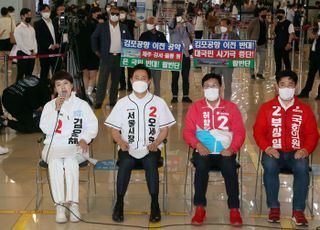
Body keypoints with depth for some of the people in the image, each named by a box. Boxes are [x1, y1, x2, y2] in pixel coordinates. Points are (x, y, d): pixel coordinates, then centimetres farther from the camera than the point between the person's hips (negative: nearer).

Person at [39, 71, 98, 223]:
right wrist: (56, 110, -7)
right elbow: (46, 129, 1)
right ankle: (59, 205, -35)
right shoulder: (49, 106, 14)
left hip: (75, 147, -1)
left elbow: (92, 125, 5)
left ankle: (73, 203, -36)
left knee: (70, 161, -36)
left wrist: (84, 139, -12)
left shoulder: (82, 105, 12)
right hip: (53, 146, 1)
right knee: (55, 163, -34)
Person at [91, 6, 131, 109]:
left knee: (116, 80, 9)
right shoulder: (102, 26, 0)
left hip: (119, 57, 3)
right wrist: (96, 51, 2)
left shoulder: (124, 27, 9)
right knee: (102, 80, -5)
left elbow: (129, 40, 16)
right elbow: (94, 37, 6)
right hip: (106, 57, -3)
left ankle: (113, 101, 17)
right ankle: (99, 102, -4)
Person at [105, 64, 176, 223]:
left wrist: (155, 143, -11)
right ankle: (119, 204, -19)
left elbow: (165, 129, 8)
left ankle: (154, 204, -21)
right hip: (128, 148, 0)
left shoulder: (158, 102, 10)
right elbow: (114, 129, 10)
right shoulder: (122, 103, 11)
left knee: (151, 164, -33)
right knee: (125, 164, -32)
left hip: (151, 149, 0)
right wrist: (121, 142, -11)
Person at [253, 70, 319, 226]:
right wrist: (267, 147, -13)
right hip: (274, 152, 0)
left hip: (296, 153, 0)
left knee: (302, 168, -34)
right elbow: (258, 131, 5)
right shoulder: (266, 108, 6)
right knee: (269, 166, -35)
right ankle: (274, 208, -18)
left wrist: (306, 149, -12)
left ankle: (298, 211, -23)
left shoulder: (305, 110, 8)